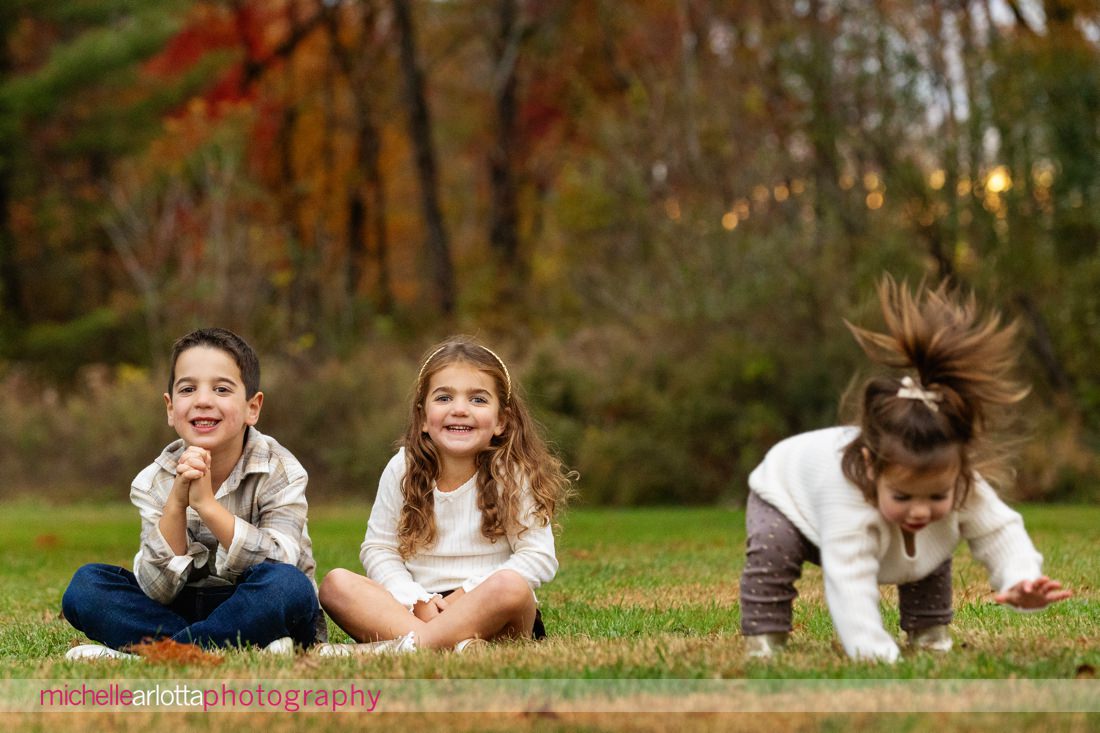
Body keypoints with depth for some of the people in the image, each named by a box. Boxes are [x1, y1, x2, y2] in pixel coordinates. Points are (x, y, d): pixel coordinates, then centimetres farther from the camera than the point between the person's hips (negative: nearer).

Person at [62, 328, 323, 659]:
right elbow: (158, 590, -14)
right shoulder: (154, 483, -5)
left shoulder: (280, 472, -11)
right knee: (86, 585, -15)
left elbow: (278, 565, -25)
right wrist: (176, 503, -26)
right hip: (184, 613, 3)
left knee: (287, 585, -36)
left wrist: (207, 504, -32)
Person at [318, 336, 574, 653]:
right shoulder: (402, 470, 2)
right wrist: (417, 600, -13)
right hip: (418, 609, 3)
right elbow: (378, 549, 4)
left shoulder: (514, 475, -5)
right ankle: (457, 646, -37)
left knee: (511, 586, -36)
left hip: (493, 616, -3)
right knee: (336, 583, -20)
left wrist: (469, 594, -17)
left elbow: (538, 556, -9)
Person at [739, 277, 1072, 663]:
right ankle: (763, 641, -15)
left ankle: (928, 636, 13)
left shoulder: (957, 482, -36)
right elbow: (850, 586, -57)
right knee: (772, 545, -31)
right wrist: (878, 658, -67)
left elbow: (999, 532, -25)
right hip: (786, 492, -5)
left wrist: (1021, 580, -45)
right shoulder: (847, 501, -52)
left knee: (933, 553, -6)